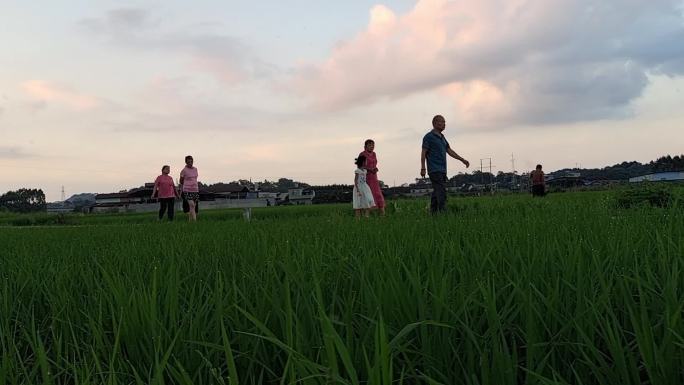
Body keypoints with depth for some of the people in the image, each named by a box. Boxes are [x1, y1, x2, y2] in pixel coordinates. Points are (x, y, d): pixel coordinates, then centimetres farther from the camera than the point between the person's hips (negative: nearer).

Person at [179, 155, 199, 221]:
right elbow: (181, 181, 8)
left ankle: (190, 220, 13)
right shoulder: (184, 170, -4)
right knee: (192, 205, -18)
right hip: (187, 190, -5)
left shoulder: (195, 169, 11)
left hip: (195, 190, 5)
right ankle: (194, 220, -24)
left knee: (193, 207, 5)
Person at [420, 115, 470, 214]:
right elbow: (423, 153, -9)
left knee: (436, 193, 8)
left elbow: (449, 151, 21)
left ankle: (433, 213, 11)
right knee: (441, 192, -16)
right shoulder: (429, 137, -5)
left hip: (442, 170, 8)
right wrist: (423, 168, -18)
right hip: (434, 170, -8)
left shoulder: (442, 137, 19)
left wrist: (462, 160, 17)